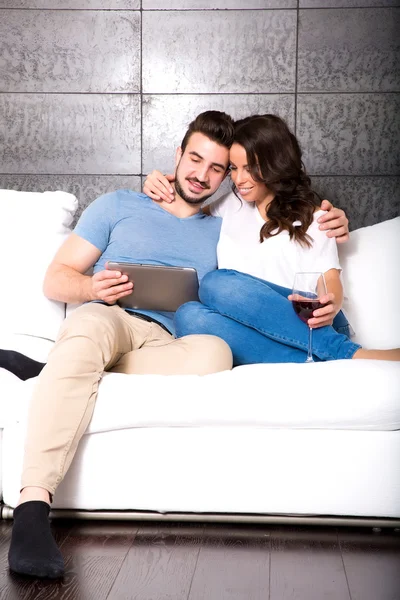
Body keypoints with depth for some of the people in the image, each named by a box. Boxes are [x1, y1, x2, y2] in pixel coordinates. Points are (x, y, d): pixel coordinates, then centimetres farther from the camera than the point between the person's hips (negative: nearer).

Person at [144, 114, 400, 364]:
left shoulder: (312, 217, 15)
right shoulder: (230, 206, 27)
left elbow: (329, 278, 2)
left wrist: (331, 306, -22)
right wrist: (158, 191, 20)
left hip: (305, 326, -4)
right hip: (256, 334, 4)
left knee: (218, 284, -31)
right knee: (189, 316, -32)